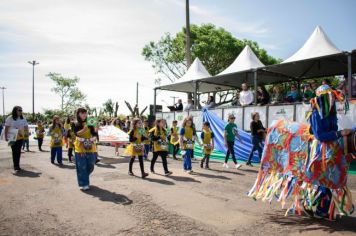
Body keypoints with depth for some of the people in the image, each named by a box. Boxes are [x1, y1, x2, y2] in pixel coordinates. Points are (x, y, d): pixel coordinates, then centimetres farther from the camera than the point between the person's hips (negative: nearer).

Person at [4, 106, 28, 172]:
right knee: (14, 151, -6)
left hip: (20, 137, 4)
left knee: (18, 151, 9)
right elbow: (6, 128, -4)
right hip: (12, 138, -4)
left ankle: (17, 165, 19)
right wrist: (6, 136, -8)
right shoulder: (10, 118, -7)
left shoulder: (23, 119, 4)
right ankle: (16, 166, -2)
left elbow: (26, 127, 7)